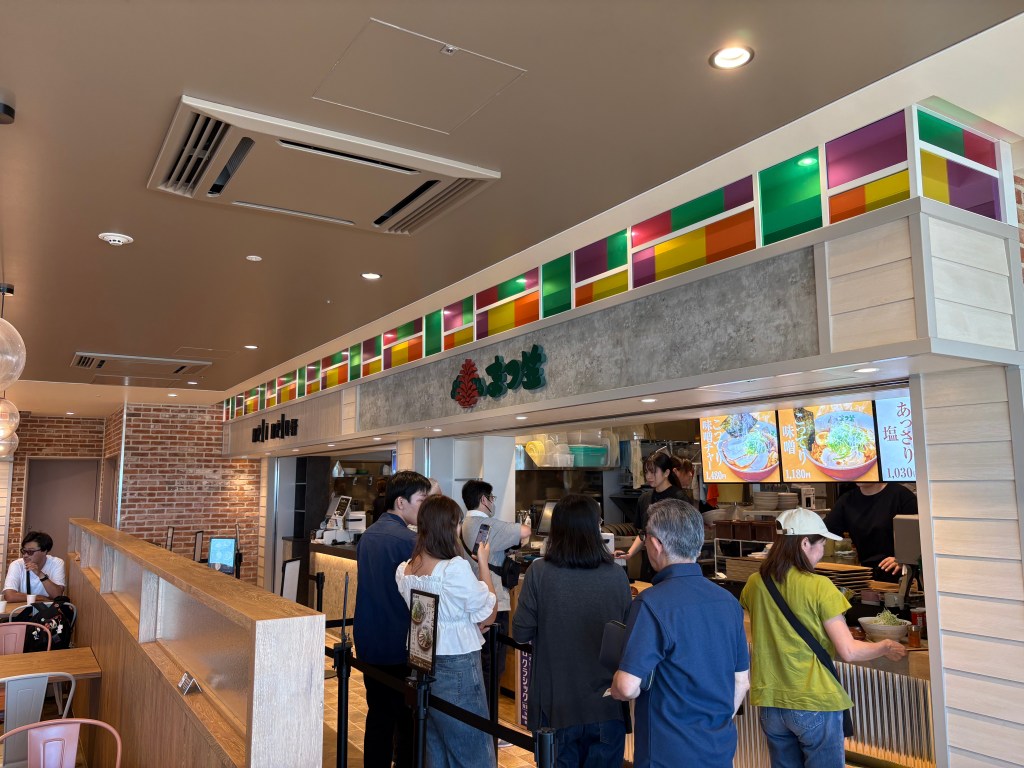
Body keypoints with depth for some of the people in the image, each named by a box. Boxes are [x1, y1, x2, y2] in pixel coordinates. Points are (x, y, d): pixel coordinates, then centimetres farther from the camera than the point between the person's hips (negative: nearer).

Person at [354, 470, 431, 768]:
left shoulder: (368, 535, 7)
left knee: (378, 716, 17)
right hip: (399, 648, -8)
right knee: (407, 721, 5)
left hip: (368, 644, 8)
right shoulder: (408, 540, -19)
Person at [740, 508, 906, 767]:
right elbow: (849, 651, -13)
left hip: (770, 703, 5)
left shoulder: (754, 584, -2)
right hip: (814, 705, -4)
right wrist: (885, 647, 5)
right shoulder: (819, 587, -16)